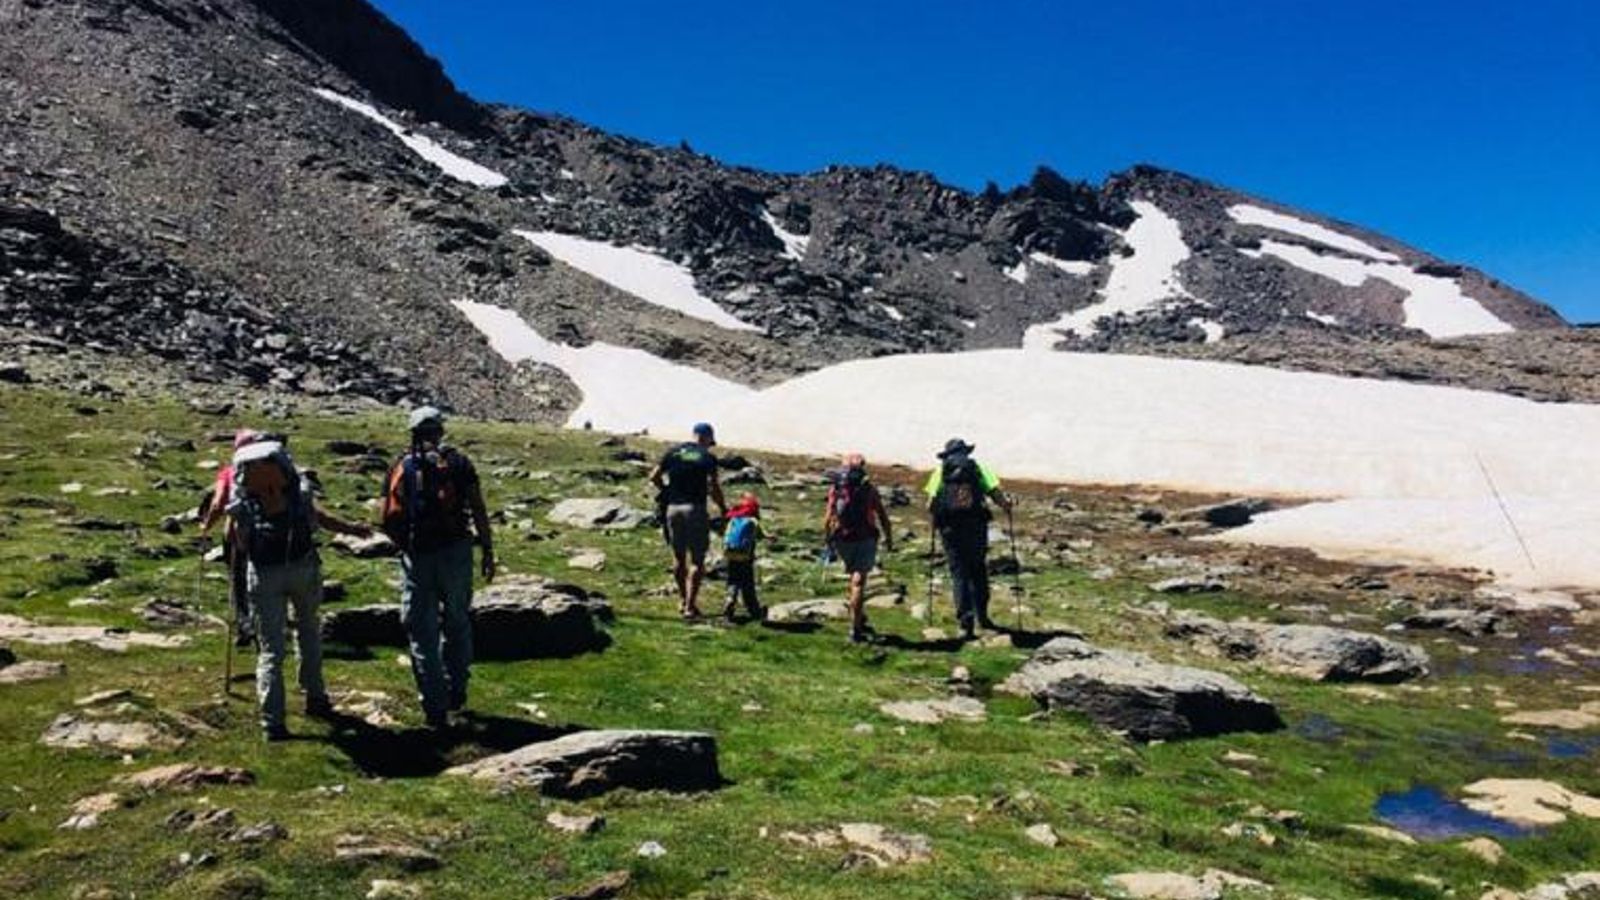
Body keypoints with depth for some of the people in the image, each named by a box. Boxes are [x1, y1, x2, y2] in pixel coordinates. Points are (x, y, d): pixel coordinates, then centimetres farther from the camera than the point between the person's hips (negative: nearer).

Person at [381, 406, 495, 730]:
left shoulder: (401, 468, 3)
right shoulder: (459, 463, 1)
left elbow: (388, 521, -2)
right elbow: (479, 513, -5)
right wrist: (488, 552, 2)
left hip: (418, 558, 0)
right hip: (456, 554, 0)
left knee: (423, 634, 8)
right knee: (457, 625, 20)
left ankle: (436, 710, 10)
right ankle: (457, 692, 26)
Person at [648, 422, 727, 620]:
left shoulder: (673, 452, 10)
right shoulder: (707, 457, -2)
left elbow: (654, 477, 9)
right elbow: (713, 487, -12)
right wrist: (723, 507, 2)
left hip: (672, 508, 4)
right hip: (694, 509, -4)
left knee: (679, 557, 17)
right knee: (697, 561, 2)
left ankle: (682, 601, 28)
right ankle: (690, 606, -2)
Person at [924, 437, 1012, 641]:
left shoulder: (940, 472, 5)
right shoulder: (978, 468, 5)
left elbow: (931, 504, -1)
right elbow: (997, 494, -5)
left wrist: (934, 520, 20)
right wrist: (1006, 504, 16)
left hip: (950, 529, 0)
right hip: (975, 527, 0)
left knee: (959, 573, 5)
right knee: (978, 571, 17)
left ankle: (966, 621, -2)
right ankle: (982, 615, 22)